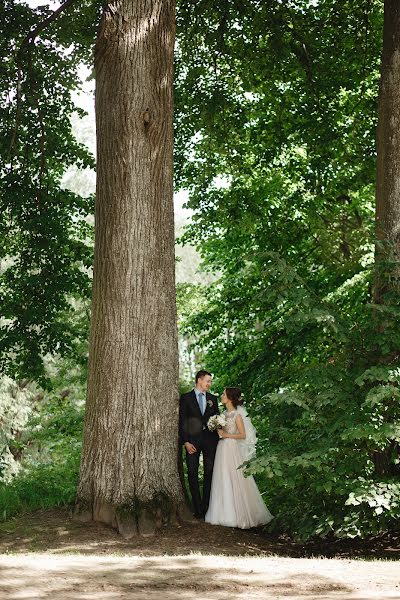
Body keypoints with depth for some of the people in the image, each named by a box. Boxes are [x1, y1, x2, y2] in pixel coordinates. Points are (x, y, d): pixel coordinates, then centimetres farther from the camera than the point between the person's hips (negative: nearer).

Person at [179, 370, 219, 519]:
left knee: (209, 473, 1)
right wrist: (185, 442, -9)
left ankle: (206, 507, 7)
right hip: (192, 439, -2)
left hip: (210, 439, 2)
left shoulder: (212, 398, 13)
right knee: (193, 474, -2)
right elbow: (181, 421, 0)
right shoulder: (186, 398, 3)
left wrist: (217, 439, 1)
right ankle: (197, 508, 2)